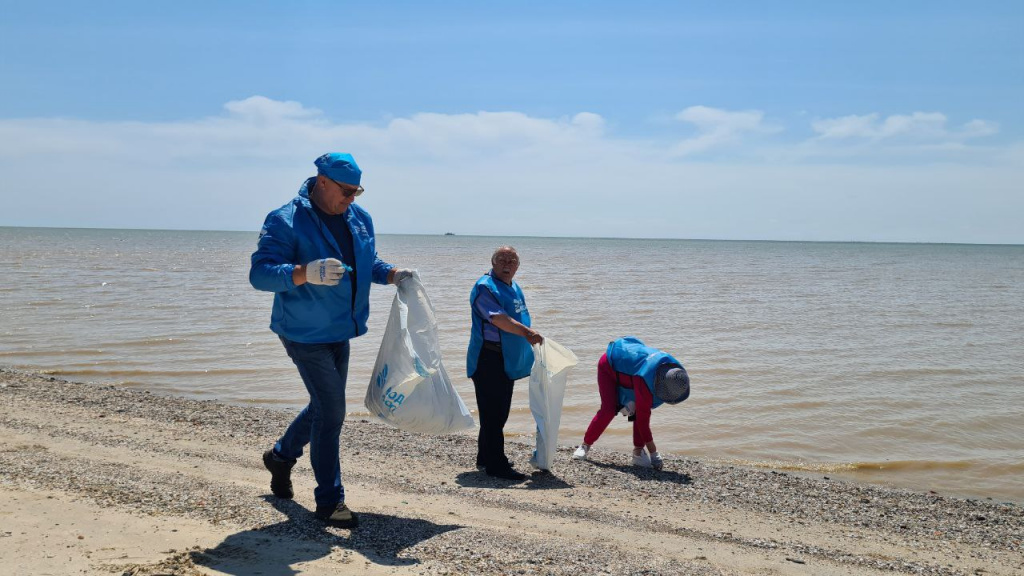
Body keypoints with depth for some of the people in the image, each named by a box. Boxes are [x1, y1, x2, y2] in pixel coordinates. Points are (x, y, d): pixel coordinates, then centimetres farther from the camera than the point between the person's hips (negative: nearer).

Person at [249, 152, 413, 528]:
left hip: (339, 331, 8)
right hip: (304, 333, -8)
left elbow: (369, 263, 19)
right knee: (331, 412, -8)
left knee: (326, 406, 20)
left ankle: (281, 456, 45)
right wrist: (306, 273, -41)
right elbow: (259, 274, -25)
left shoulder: (359, 218, 5)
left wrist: (393, 275, -2)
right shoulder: (285, 221, -18)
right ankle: (330, 500, 5)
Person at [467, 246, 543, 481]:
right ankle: (495, 464, -5)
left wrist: (530, 336, 21)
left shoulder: (514, 288, 17)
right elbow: (498, 318, -27)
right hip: (489, 360, -9)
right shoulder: (485, 287, -12)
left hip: (508, 361, 9)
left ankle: (486, 458, 26)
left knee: (499, 413, 15)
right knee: (493, 413, -8)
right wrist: (526, 333, -37)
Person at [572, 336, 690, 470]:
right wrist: (653, 452, -31)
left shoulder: (674, 368, -23)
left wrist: (634, 400, -15)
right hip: (609, 366, -6)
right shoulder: (645, 381, -44)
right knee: (608, 410, -18)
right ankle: (585, 445, -1)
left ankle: (638, 453, -4)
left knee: (643, 408, -11)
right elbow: (643, 419, -35)